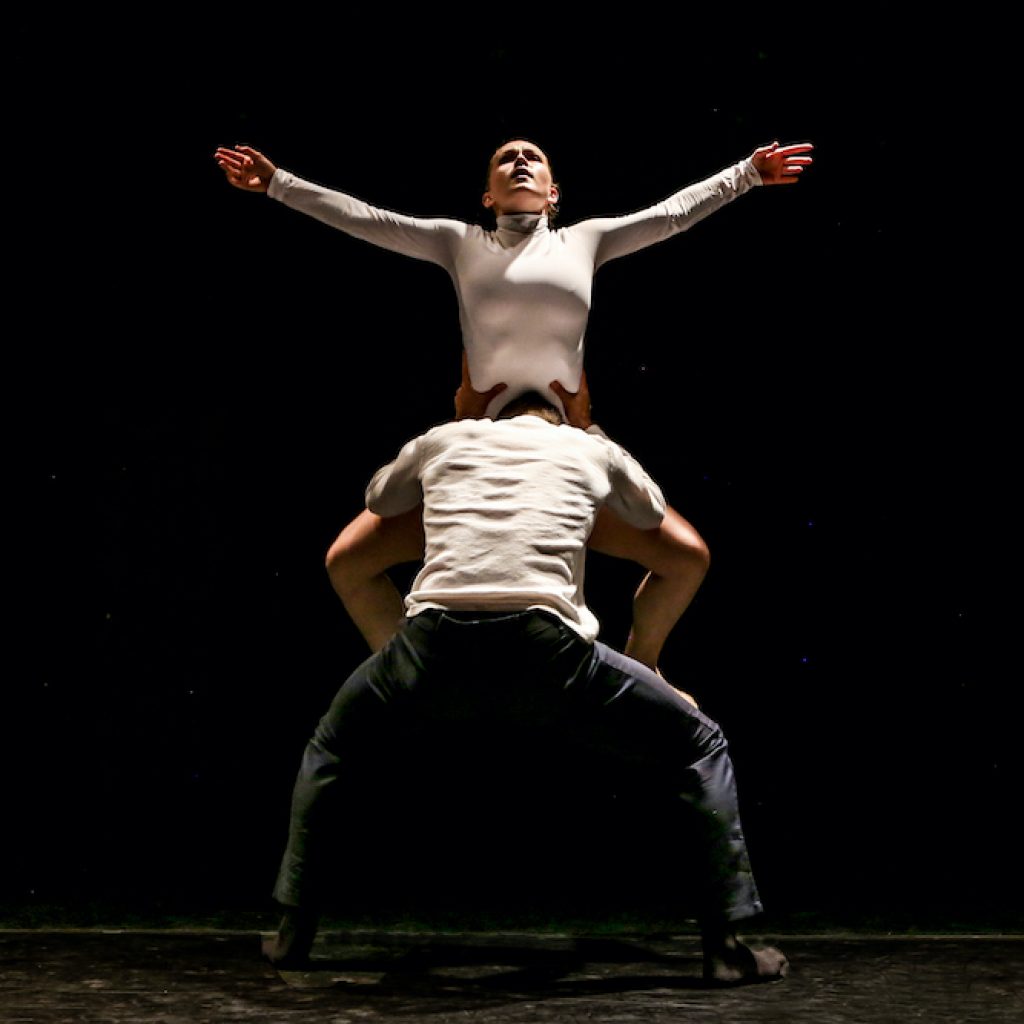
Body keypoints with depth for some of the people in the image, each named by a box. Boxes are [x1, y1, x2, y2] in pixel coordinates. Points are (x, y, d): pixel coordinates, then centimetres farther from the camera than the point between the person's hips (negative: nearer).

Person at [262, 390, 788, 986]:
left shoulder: (448, 438, 27)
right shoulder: (590, 449, 24)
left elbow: (378, 501, 46)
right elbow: (654, 516, 44)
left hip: (435, 646, 2)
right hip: (547, 649, -1)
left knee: (335, 748, 33)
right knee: (700, 749, 19)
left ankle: (294, 934, 30)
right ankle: (728, 946, 10)